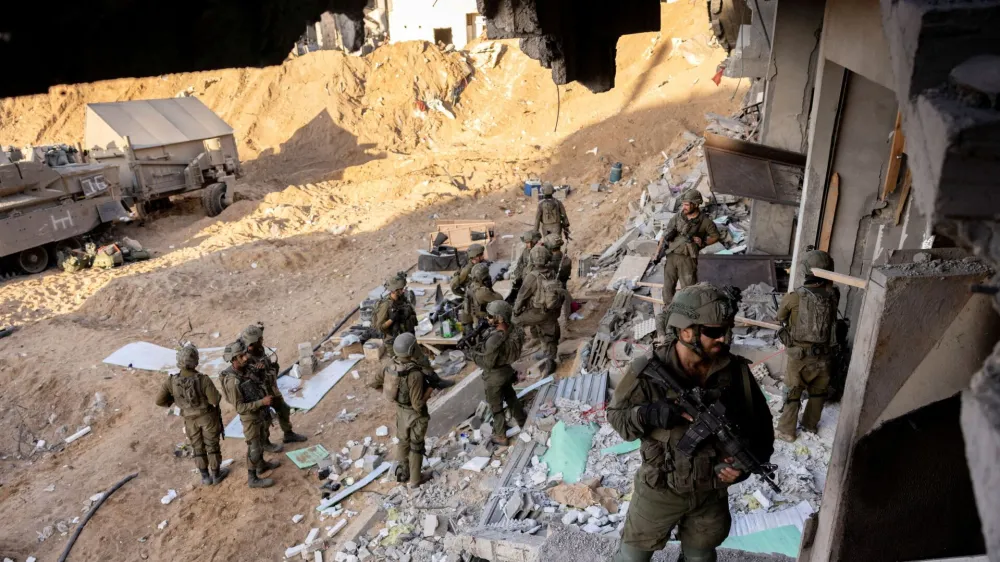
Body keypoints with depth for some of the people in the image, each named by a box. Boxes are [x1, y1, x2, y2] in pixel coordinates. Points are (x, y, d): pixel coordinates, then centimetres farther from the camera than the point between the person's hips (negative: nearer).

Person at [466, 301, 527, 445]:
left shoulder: (494, 340, -40)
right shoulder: (513, 328, -15)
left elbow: (487, 363, -27)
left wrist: (471, 353, -13)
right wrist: (478, 342, -5)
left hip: (494, 376, -7)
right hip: (507, 369, 7)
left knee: (496, 406, 15)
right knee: (511, 397, 30)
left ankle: (500, 437, 34)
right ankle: (523, 423, 50)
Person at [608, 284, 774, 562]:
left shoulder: (736, 372, -13)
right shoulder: (648, 372, -23)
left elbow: (760, 424, -2)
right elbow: (616, 414, -12)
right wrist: (647, 414, -32)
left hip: (711, 491, 3)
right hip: (660, 490, -3)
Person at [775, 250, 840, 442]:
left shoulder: (794, 297, -20)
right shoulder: (833, 294, -11)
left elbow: (780, 317, -1)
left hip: (800, 356, -3)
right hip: (824, 356, 3)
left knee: (792, 394, 14)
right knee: (818, 393, 23)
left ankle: (787, 430, 24)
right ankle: (810, 424, 41)